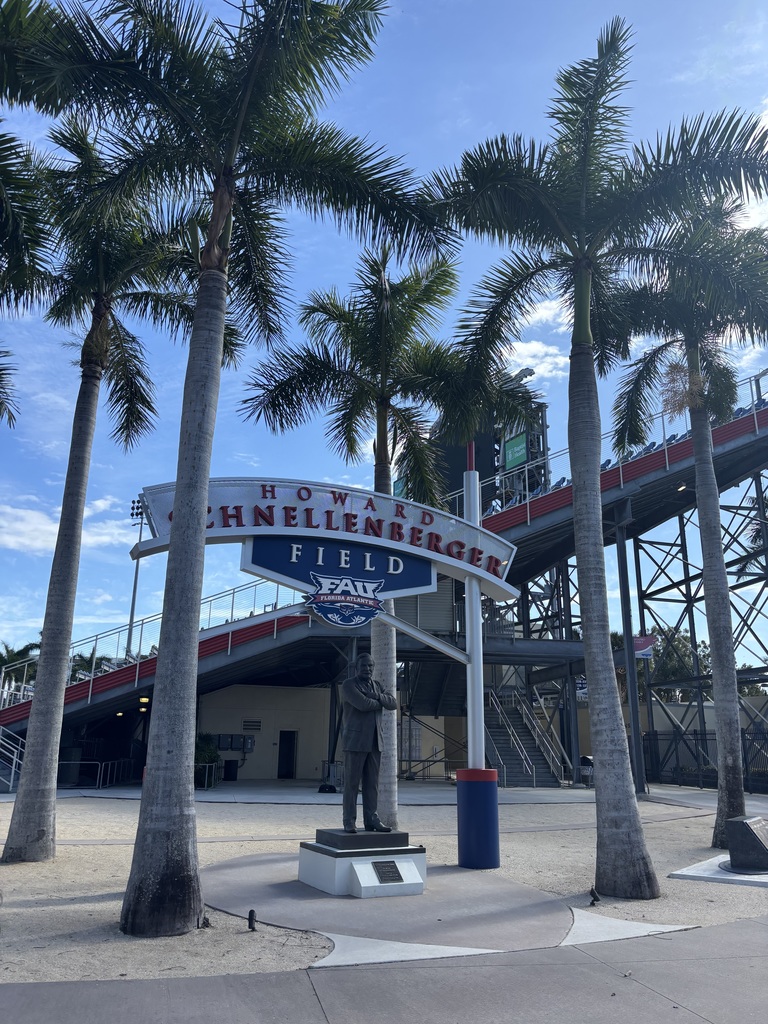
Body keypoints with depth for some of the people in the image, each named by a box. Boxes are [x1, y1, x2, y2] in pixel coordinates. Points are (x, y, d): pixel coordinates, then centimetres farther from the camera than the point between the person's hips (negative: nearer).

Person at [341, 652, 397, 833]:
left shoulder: (377, 685, 17)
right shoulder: (348, 685, -4)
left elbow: (394, 703, 6)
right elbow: (362, 704, -20)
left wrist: (378, 696, -11)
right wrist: (381, 702, -3)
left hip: (375, 742, 6)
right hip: (355, 741, -6)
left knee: (372, 783, 6)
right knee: (352, 783, -3)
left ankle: (372, 819, 10)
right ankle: (349, 821, 3)